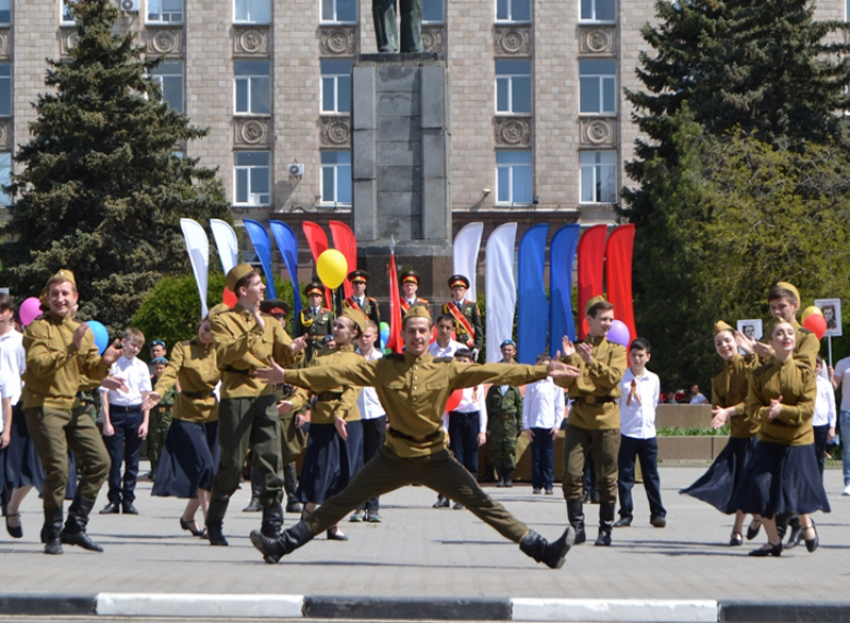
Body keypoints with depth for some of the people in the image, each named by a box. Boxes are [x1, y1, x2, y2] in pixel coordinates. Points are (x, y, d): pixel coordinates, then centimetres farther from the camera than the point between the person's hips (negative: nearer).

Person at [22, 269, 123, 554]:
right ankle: (53, 533, 3)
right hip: (44, 405, -7)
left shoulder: (83, 331, 15)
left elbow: (91, 371, 12)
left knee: (100, 461, 2)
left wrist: (104, 362, -10)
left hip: (74, 406, 7)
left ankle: (75, 527, 12)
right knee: (58, 469, -14)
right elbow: (38, 364, -19)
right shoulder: (38, 328, -5)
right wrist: (71, 349, -28)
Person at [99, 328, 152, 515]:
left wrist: (145, 422, 2)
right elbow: (105, 394, -3)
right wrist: (106, 421, -7)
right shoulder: (113, 364, -3)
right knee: (115, 459, -1)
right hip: (116, 412, -3)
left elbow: (146, 395, 8)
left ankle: (128, 500, 13)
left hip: (135, 413, 3)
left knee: (133, 460, 6)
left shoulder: (141, 367, 5)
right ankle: (114, 500, 8)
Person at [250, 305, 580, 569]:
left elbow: (492, 372, -11)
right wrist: (288, 376, -14)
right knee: (342, 502, 0)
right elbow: (340, 373, -8)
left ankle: (543, 550, -4)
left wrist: (542, 372, -19)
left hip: (435, 457, -1)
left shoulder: (447, 369, -5)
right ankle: (280, 546, 3)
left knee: (484, 504, -6)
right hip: (395, 457, 1)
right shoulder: (384, 368, -4)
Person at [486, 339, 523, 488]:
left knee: (510, 448, -6)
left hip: (510, 420, -1)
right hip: (496, 421, 1)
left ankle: (509, 477, -2)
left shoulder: (515, 390, 7)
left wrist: (519, 425, 3)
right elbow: (488, 408, 8)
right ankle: (501, 477, 5)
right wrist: (488, 427, 4)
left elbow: (519, 407, 8)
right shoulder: (493, 390, 8)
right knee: (497, 449, -1)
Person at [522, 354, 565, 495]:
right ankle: (537, 484, 4)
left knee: (548, 456, -1)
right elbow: (526, 405, 7)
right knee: (536, 456, 1)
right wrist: (526, 426, 1)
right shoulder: (532, 384, 7)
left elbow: (560, 406, 6)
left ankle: (549, 484, 2)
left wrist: (557, 425, -1)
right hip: (534, 425, 1)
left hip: (550, 425, -1)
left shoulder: (555, 384, 6)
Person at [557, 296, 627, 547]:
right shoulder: (577, 347, 12)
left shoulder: (615, 349, 7)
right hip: (578, 417, 2)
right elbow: (562, 382, 3)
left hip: (605, 417, -1)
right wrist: (568, 359, -13)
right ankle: (577, 527, 3)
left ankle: (606, 529, 10)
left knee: (606, 477, 1)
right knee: (572, 473, -6)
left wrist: (591, 361, -20)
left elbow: (613, 378, -10)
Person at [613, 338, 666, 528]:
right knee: (625, 475, 0)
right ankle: (625, 514, 5)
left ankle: (658, 513, 10)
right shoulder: (622, 378, -2)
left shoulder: (654, 379, 8)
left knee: (651, 475, 6)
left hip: (648, 432, 3)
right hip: (627, 433, -2)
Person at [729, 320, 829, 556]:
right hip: (769, 441, 2)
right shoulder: (760, 374, -2)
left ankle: (807, 524, 32)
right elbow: (752, 408, -4)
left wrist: (782, 410, -24)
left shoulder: (805, 372, -6)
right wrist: (767, 412, -24)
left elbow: (808, 408, -12)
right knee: (761, 490, -5)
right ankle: (773, 541, 13)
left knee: (796, 491, -1)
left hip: (798, 442, -2)